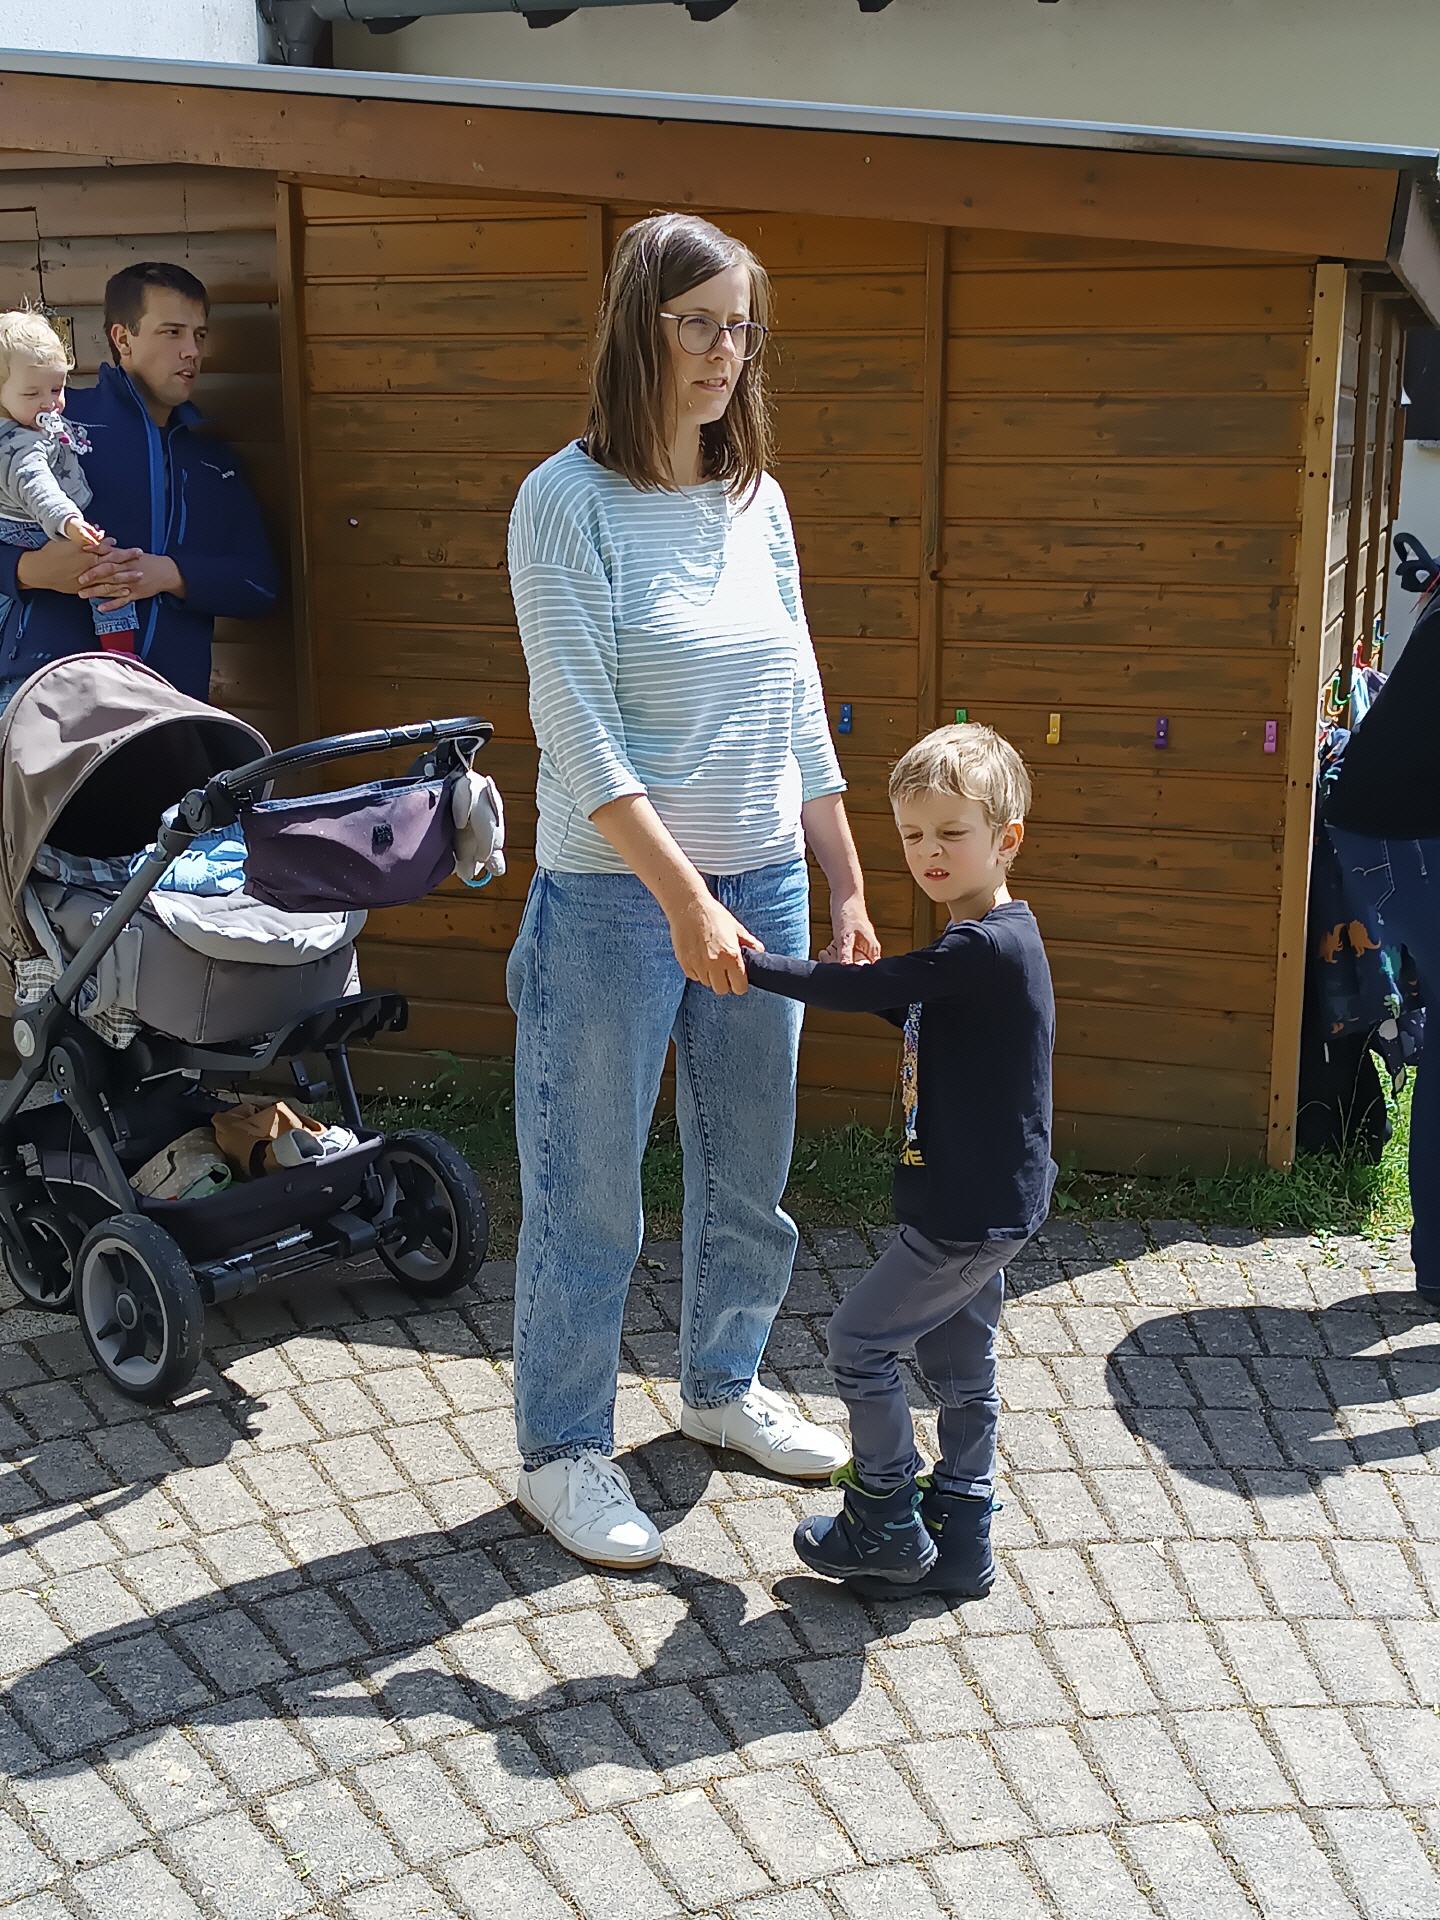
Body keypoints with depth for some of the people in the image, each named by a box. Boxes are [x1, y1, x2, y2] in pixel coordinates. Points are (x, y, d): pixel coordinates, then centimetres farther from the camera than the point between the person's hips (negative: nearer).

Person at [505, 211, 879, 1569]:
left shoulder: (757, 501, 7)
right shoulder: (568, 501, -10)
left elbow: (800, 709, 12)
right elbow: (581, 733, -16)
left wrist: (846, 889, 11)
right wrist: (685, 901, -21)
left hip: (763, 885, 6)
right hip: (615, 897, -6)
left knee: (750, 1174, 17)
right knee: (589, 1192, 4)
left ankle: (722, 1387, 39)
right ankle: (562, 1454, 20)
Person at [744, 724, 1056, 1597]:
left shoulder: (985, 949, -23)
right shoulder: (992, 941, 9)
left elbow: (860, 988, -24)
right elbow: (904, 1003, 23)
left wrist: (750, 962, -17)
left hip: (970, 1211, -10)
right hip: (989, 1202, 10)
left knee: (860, 1338, 1)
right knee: (961, 1365, 17)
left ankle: (888, 1529, 14)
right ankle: (960, 1543, 27)